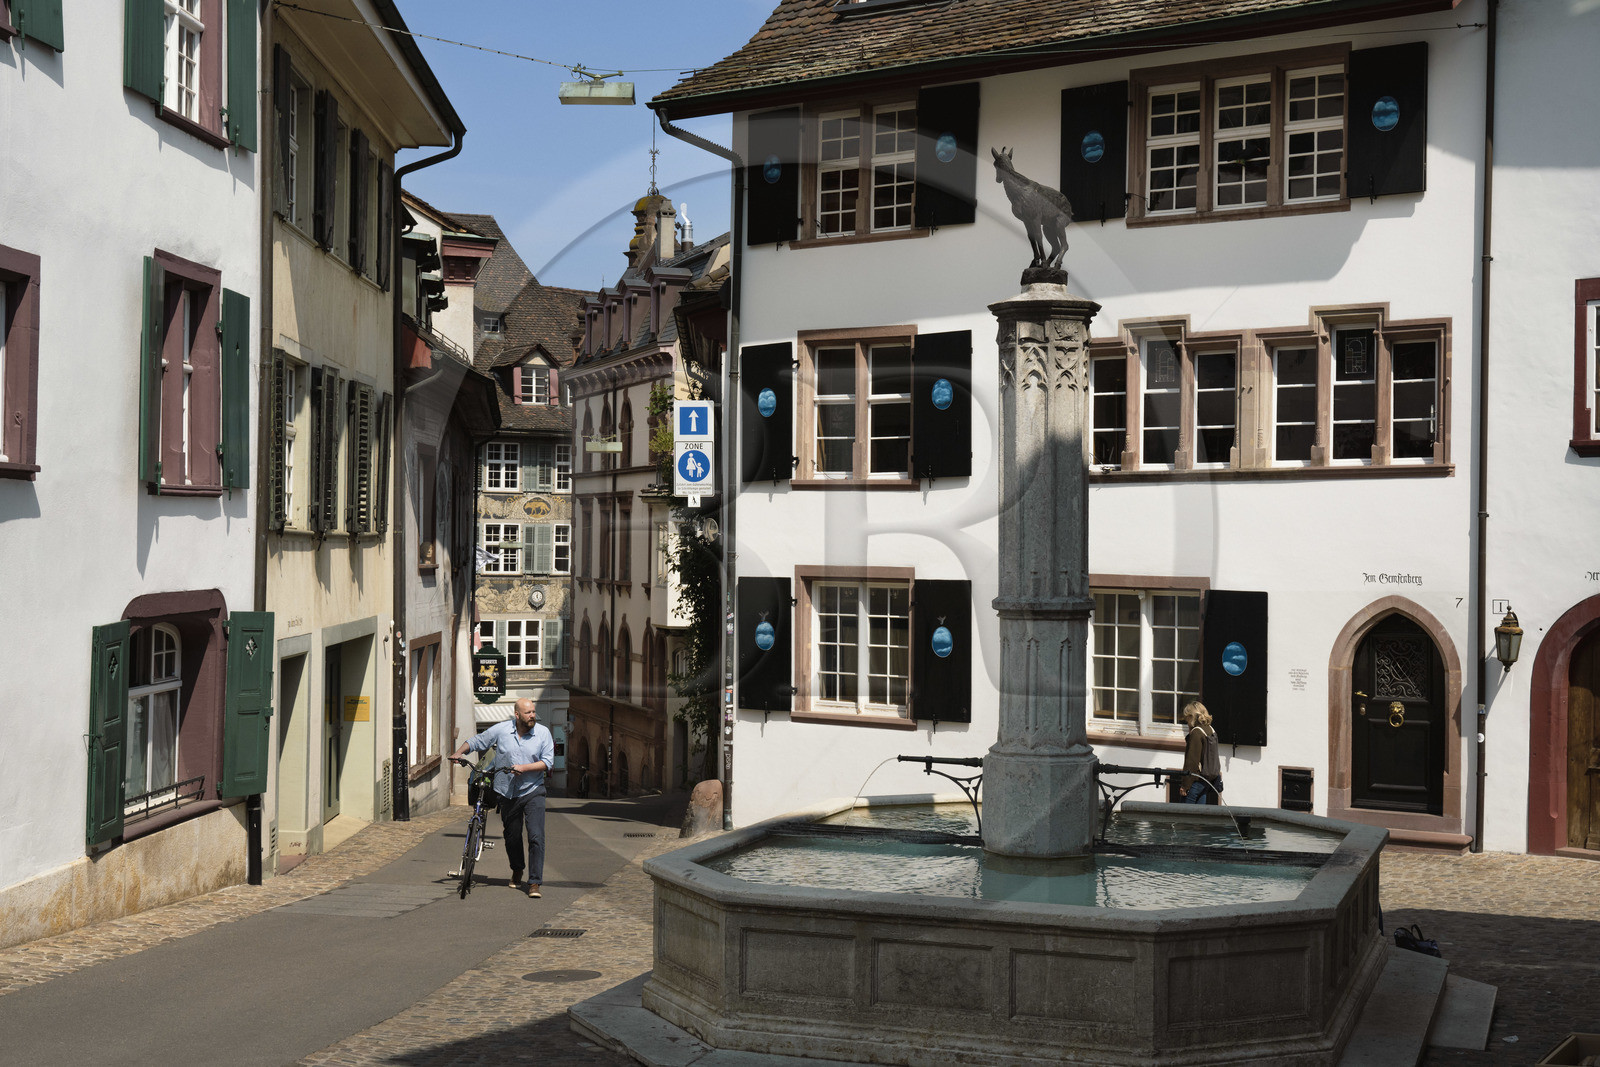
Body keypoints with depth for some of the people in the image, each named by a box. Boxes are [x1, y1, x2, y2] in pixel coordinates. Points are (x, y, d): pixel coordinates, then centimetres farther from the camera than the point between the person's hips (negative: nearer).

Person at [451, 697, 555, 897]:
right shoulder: (501, 730, -1)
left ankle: (534, 882, -10)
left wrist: (524, 768, -18)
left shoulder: (543, 733, -3)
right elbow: (476, 741, 11)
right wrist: (459, 753, -4)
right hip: (507, 793, 2)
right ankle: (516, 871, 40)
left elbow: (547, 762, -7)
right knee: (512, 837, 13)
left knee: (536, 836, -14)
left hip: (532, 791, -2)